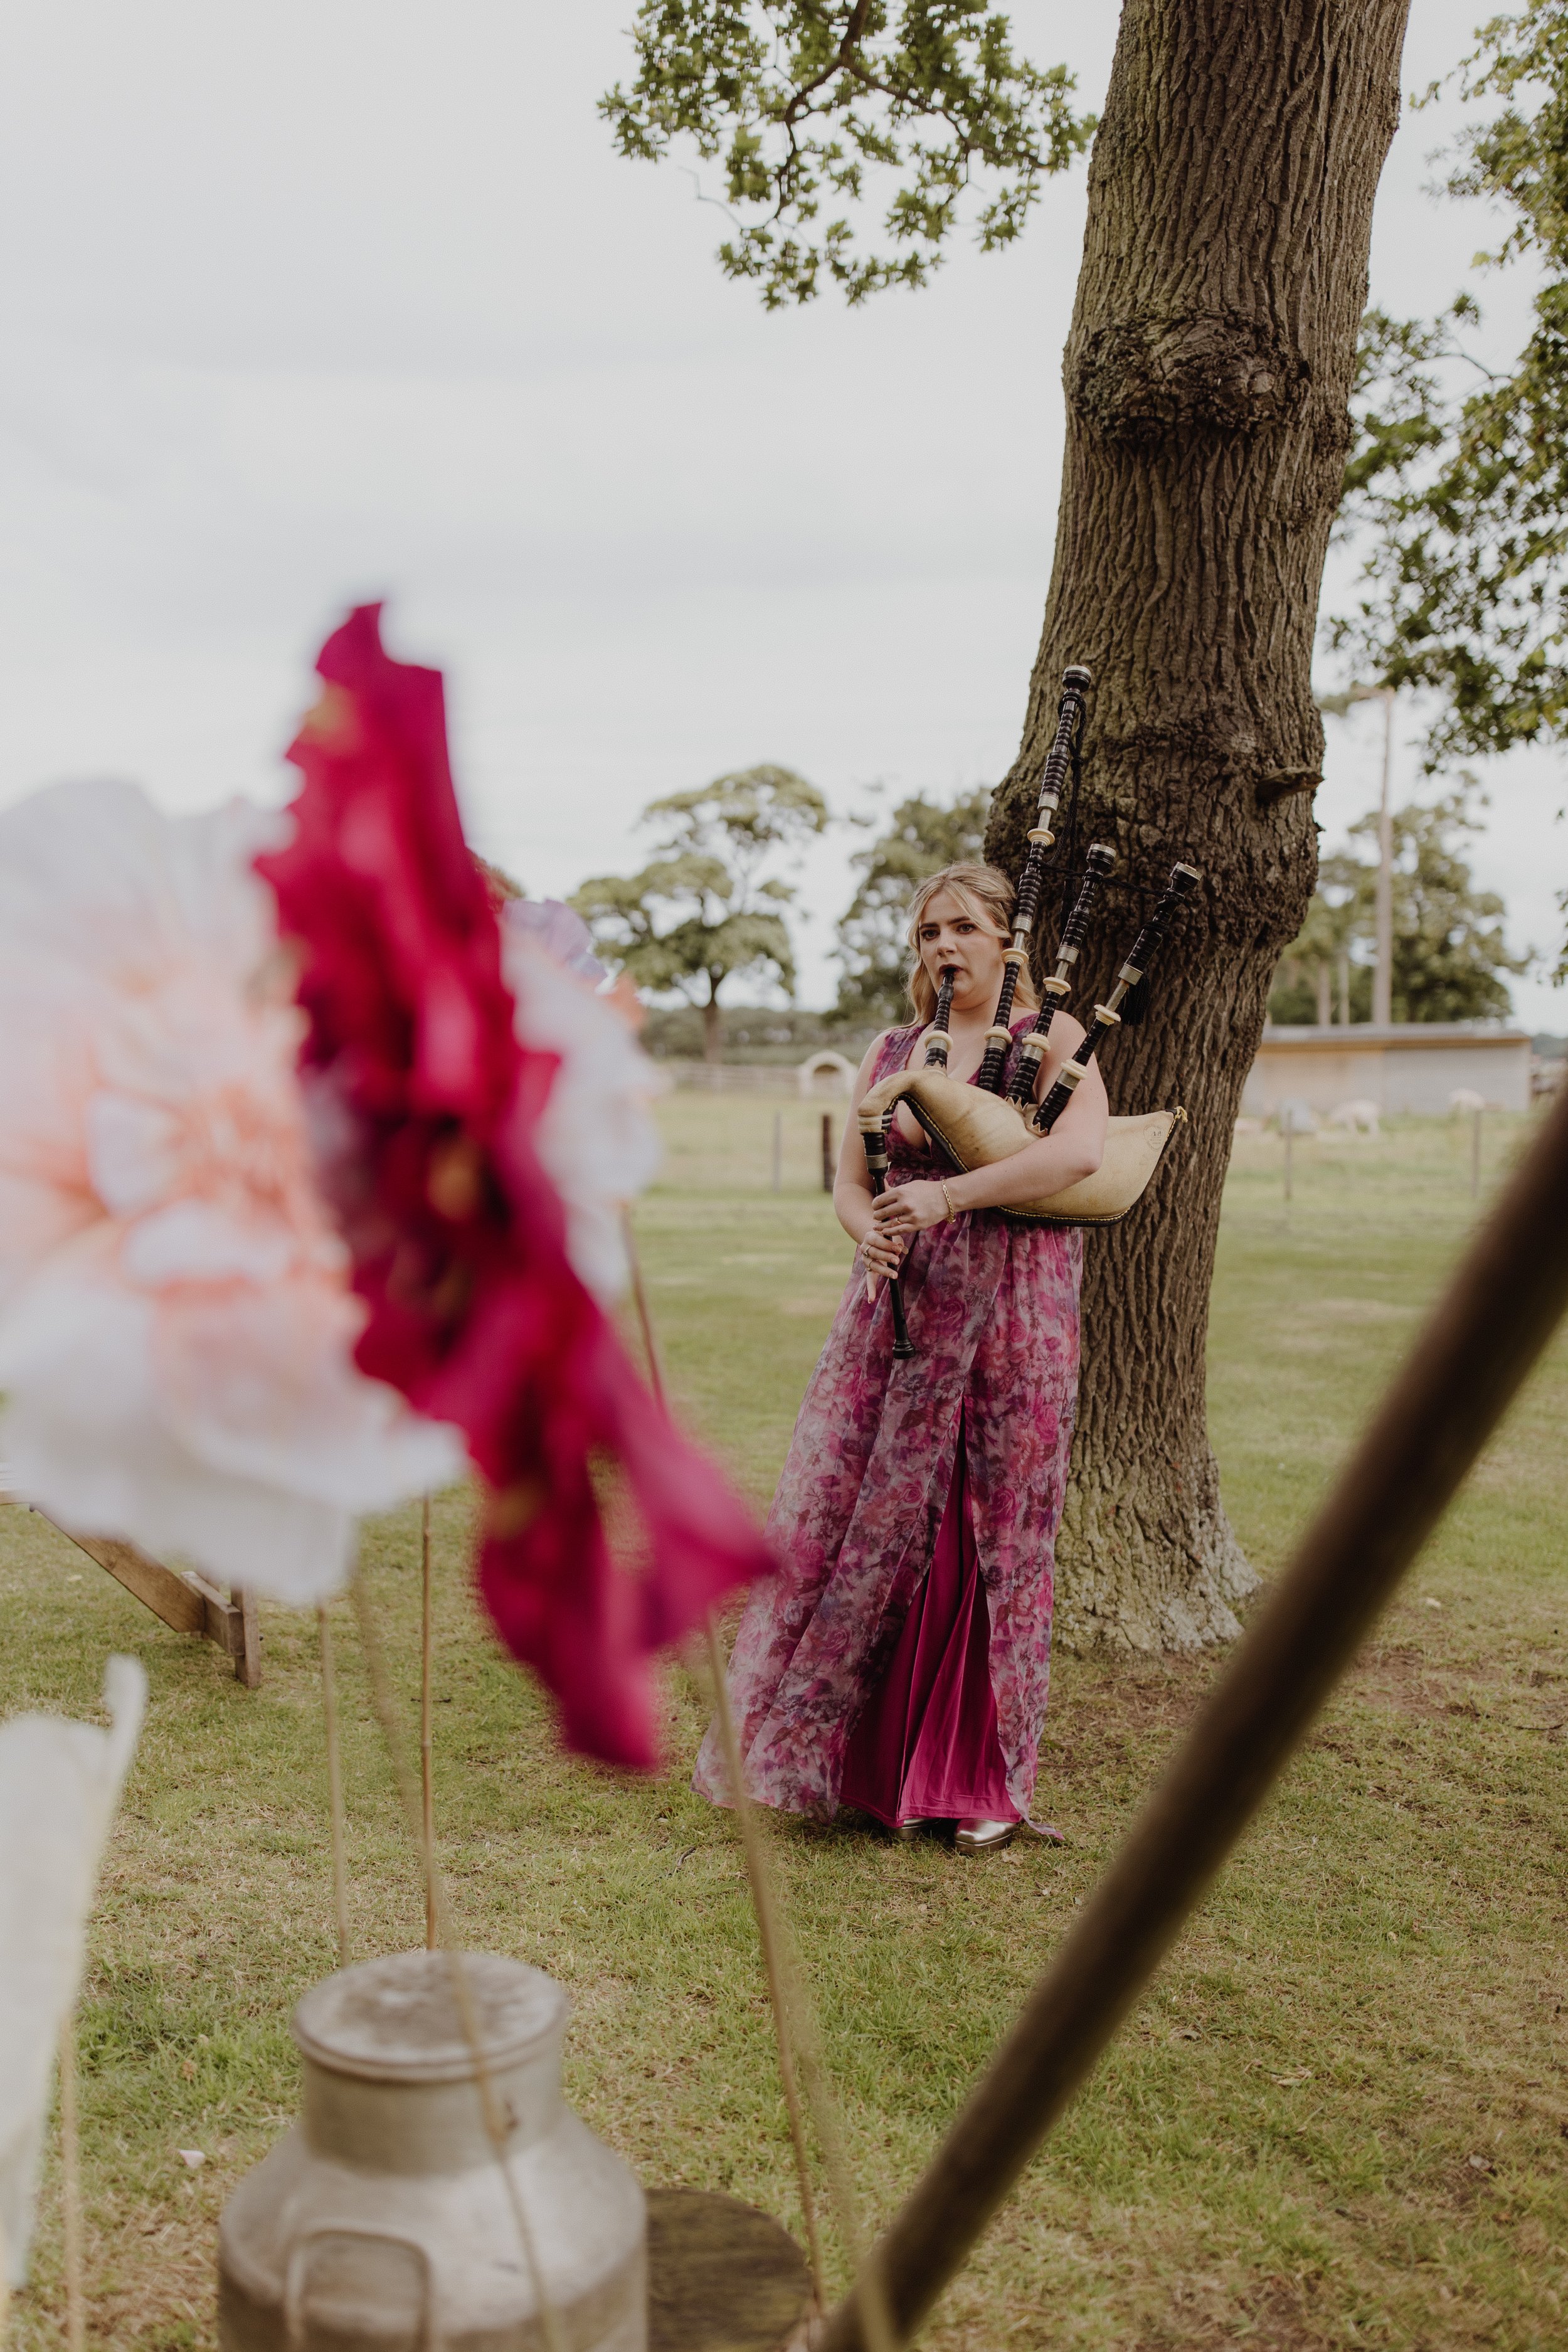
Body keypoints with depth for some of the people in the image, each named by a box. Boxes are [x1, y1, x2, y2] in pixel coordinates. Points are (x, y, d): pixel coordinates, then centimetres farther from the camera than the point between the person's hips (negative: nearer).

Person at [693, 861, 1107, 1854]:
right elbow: (849, 1181, 13)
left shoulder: (1054, 1039, -1)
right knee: (853, 1519, 3)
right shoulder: (891, 1051, 13)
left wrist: (945, 1196, -22)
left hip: (1012, 1319, -4)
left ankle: (988, 1780, 19)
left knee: (997, 1540, 4)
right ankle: (858, 1760, 19)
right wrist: (874, 1234, -10)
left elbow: (1082, 1150, -18)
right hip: (900, 1309, 4)